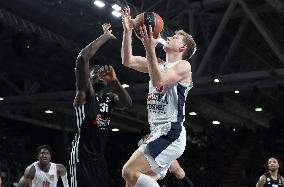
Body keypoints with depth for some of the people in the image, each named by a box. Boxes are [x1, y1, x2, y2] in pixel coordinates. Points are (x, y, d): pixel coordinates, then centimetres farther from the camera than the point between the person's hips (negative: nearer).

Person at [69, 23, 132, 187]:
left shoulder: (110, 98, 17)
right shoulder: (85, 92, -4)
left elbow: (128, 103, -4)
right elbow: (83, 57, -17)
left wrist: (114, 81, -14)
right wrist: (106, 36, -10)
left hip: (99, 158, 8)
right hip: (82, 156, -8)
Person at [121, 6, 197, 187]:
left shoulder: (183, 66, -4)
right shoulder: (159, 65, 19)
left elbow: (158, 81, -22)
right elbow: (127, 61, 11)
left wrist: (150, 48, -28)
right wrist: (128, 31, 4)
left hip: (171, 134, -9)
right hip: (159, 134, 9)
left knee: (129, 172, -19)